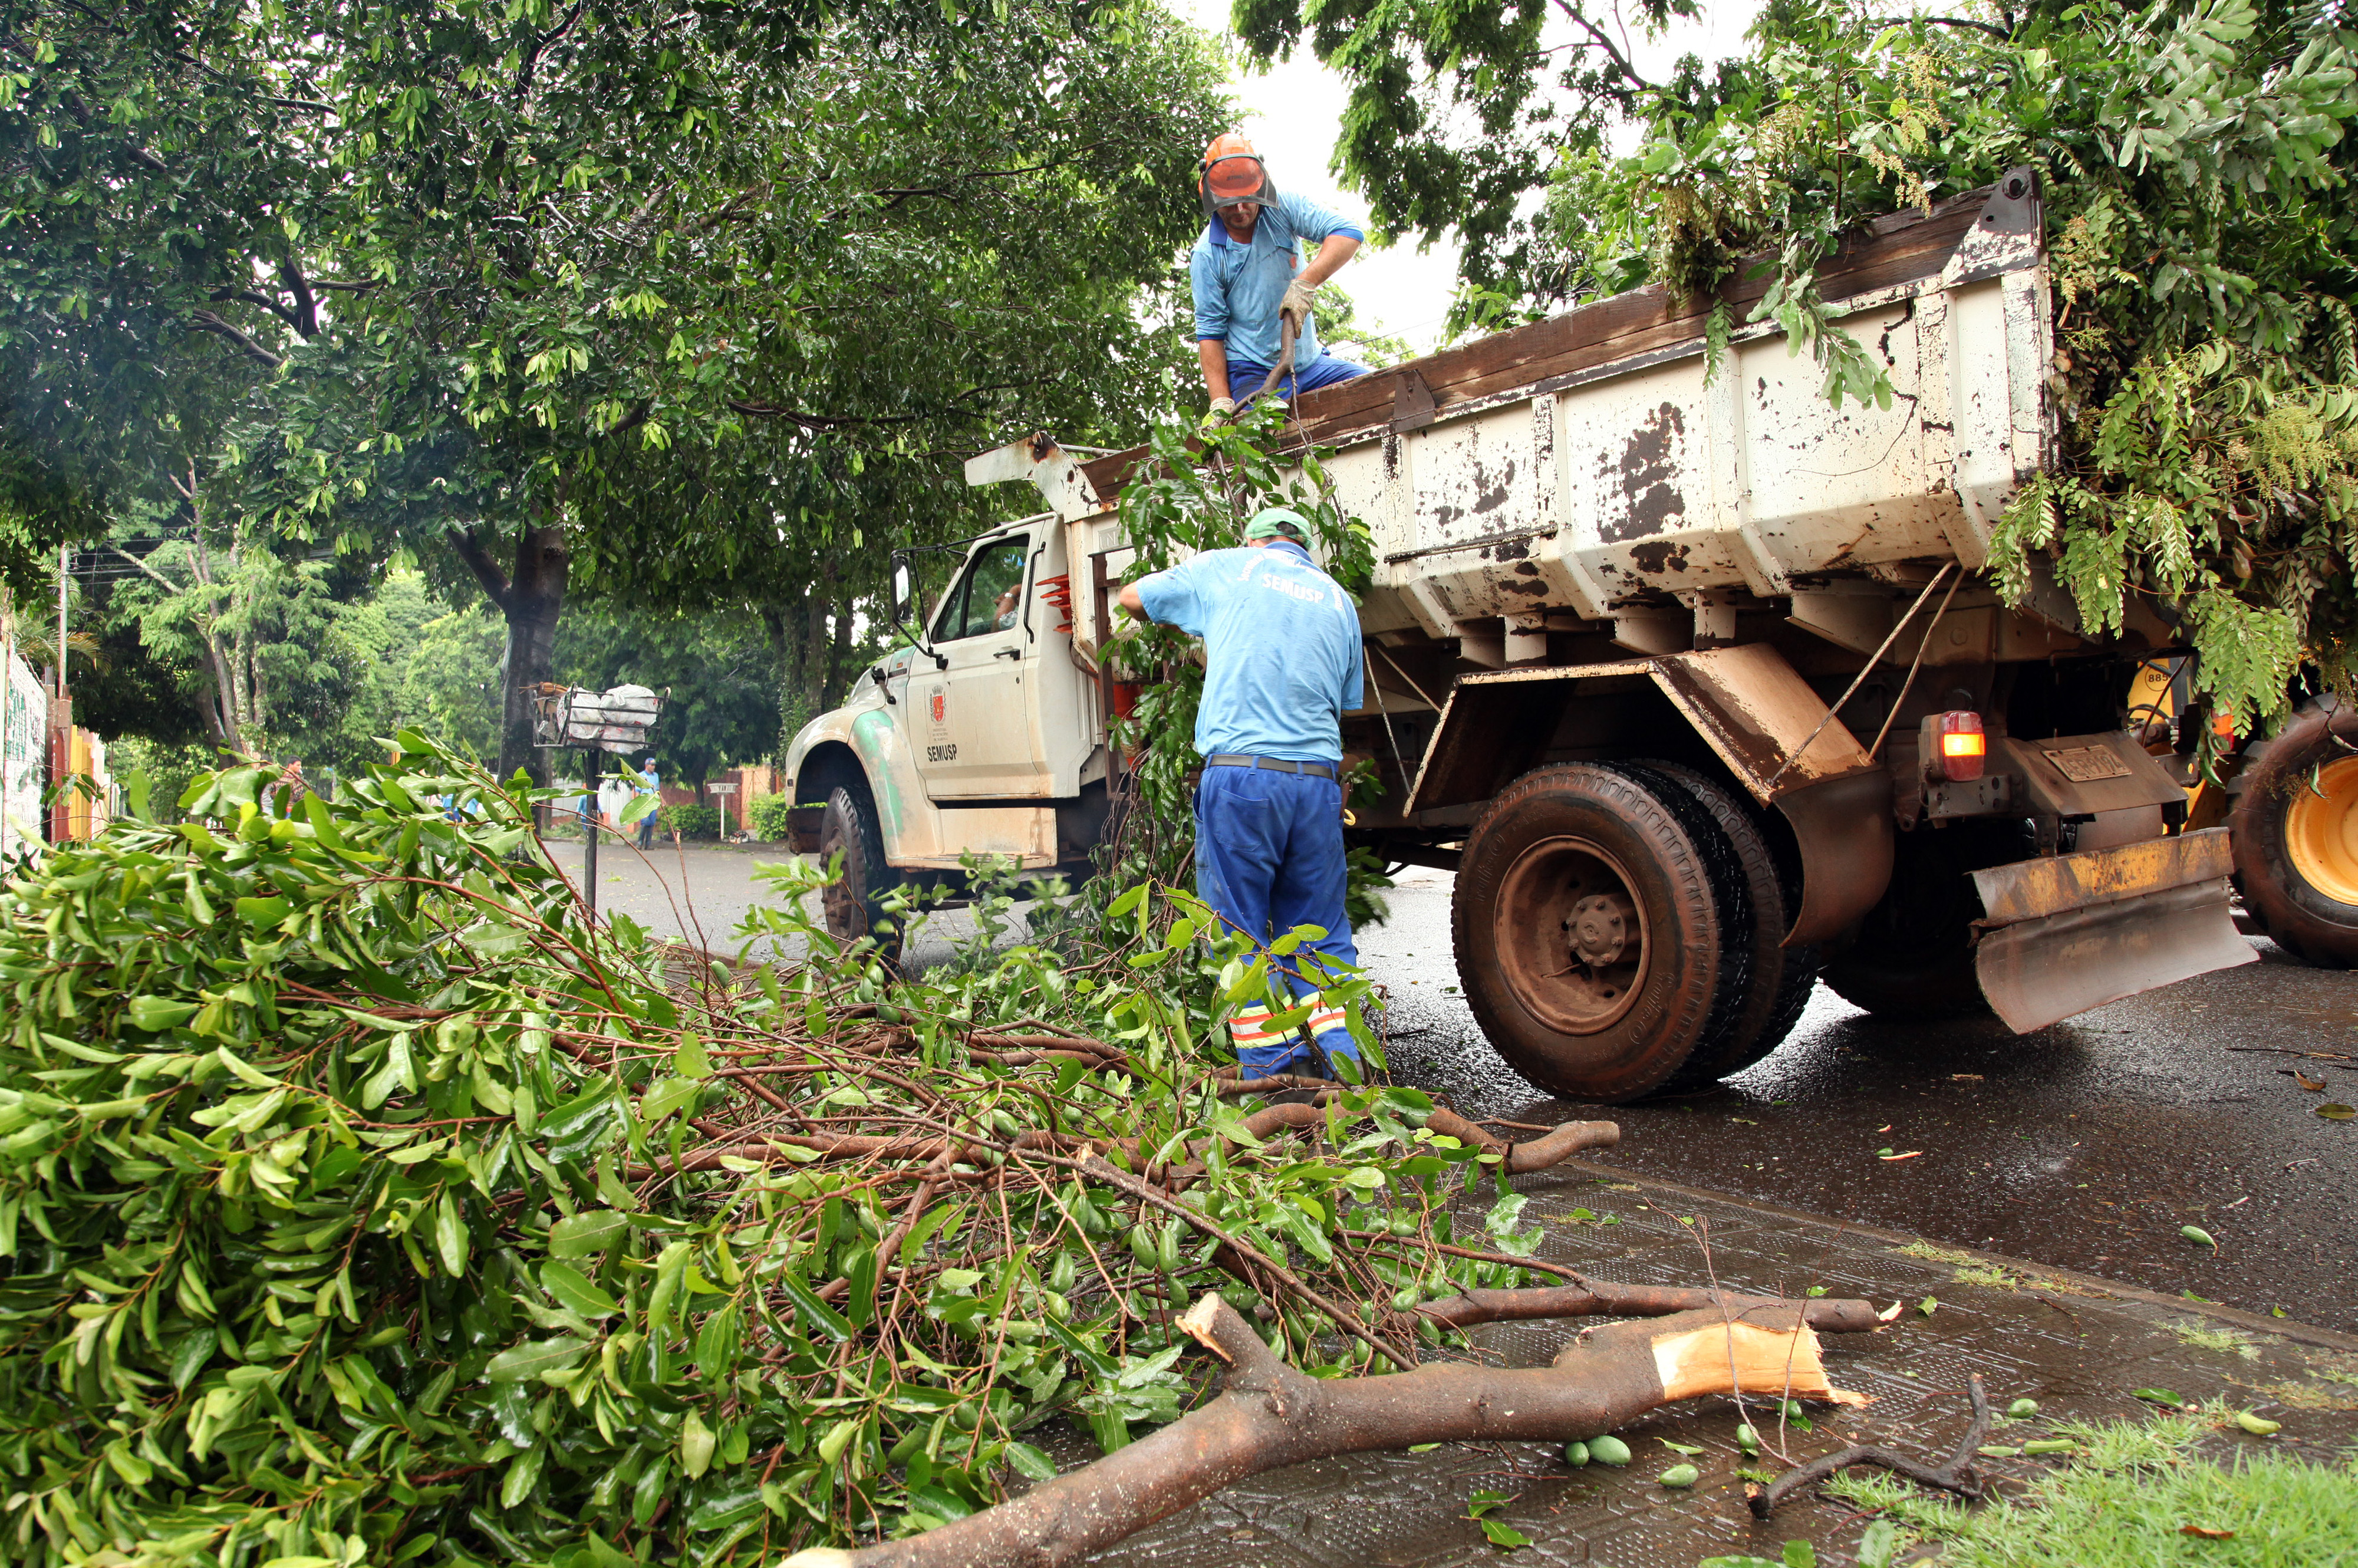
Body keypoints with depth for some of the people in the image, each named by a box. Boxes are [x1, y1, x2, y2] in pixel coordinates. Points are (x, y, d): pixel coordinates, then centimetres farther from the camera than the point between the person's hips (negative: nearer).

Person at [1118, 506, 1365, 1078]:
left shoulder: (1226, 568, 11)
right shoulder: (1339, 601, 20)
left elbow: (1132, 597, 21)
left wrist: (1189, 625, 39)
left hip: (1240, 775, -3)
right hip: (1319, 777, 4)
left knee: (1240, 929, 4)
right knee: (1319, 929, 12)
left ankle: (1271, 1069, 4)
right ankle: (1343, 1063, 3)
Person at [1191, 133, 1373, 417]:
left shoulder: (1283, 209, -2)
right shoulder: (1208, 255, -5)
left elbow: (1349, 232, -15)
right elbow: (1210, 333, -4)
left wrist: (1305, 284, -30)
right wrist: (1221, 401, -16)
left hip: (1310, 362, 4)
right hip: (1253, 374, -3)